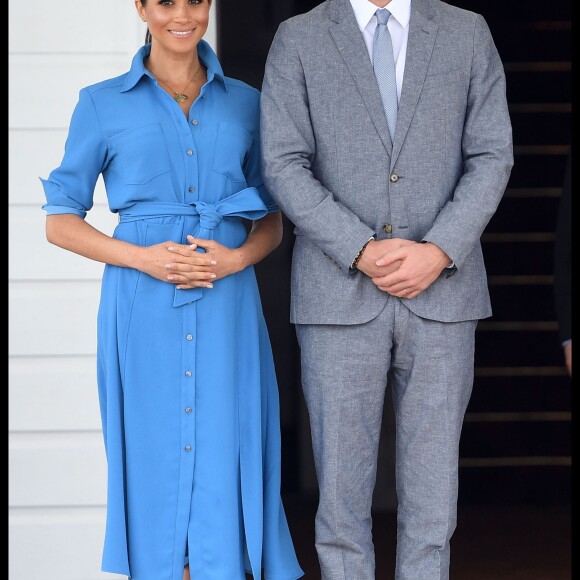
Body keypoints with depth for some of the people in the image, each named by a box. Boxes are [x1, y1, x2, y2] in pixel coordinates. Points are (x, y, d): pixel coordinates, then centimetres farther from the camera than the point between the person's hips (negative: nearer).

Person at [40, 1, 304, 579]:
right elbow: (60, 222, 5)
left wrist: (238, 257, -7)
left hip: (227, 308, 1)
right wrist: (142, 257, -10)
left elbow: (272, 221, 15)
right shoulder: (102, 104, 5)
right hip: (144, 313, -1)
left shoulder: (246, 103, 11)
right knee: (154, 462, 1)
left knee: (225, 462, -2)